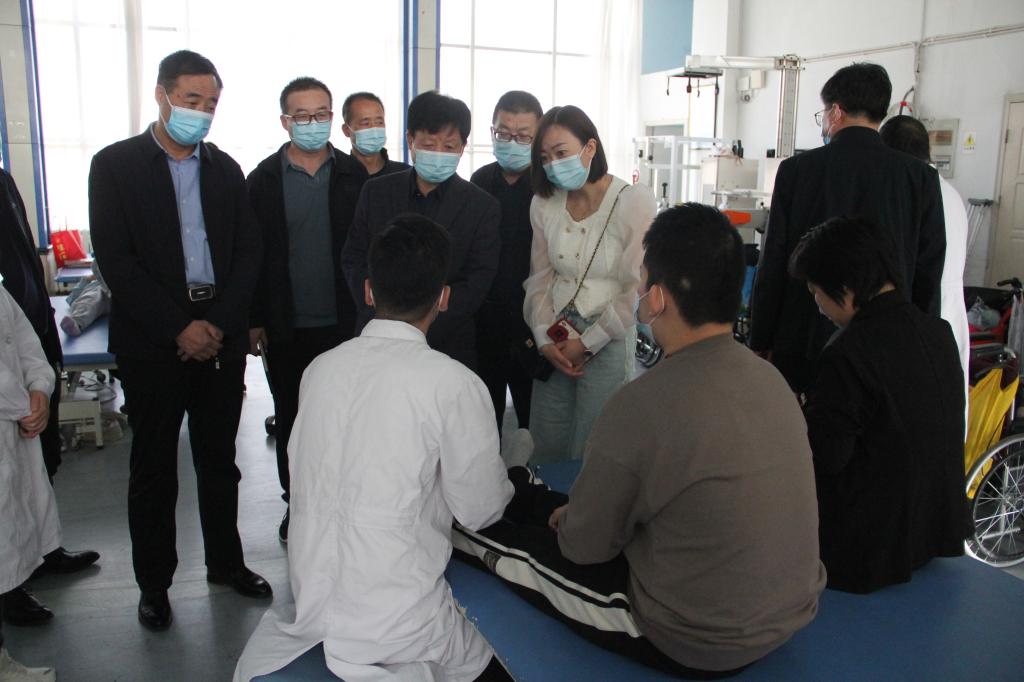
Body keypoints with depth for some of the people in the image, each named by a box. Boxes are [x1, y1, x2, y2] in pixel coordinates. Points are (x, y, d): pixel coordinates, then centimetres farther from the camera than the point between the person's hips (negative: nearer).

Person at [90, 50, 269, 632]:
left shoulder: (226, 169, 10)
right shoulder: (115, 165, -1)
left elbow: (248, 253, 5)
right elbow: (115, 260, -9)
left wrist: (220, 324, -8)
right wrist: (178, 327, -15)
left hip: (221, 338, 3)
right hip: (153, 343, -3)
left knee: (220, 459, 13)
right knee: (154, 468, 7)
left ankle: (226, 562, 29)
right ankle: (154, 583, 22)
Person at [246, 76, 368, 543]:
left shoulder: (356, 176, 1)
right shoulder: (264, 179, 1)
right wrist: (253, 321, -2)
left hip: (344, 324, 0)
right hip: (286, 328, 1)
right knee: (291, 418, 13)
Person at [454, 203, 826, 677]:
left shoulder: (642, 405, -28)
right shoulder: (771, 378, -5)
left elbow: (585, 546, -15)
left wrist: (568, 518, 9)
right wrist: (577, 509, 15)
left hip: (696, 647, -6)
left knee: (522, 544, 15)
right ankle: (520, 489, 52)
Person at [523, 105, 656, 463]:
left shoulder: (633, 201, -11)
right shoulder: (544, 204, 3)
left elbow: (636, 290, -12)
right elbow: (540, 278, 8)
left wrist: (587, 343, -10)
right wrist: (545, 339, -3)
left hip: (607, 344, -4)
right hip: (554, 344, 4)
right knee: (545, 449, 9)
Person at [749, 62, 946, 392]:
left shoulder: (797, 169, -4)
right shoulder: (921, 177, 0)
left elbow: (772, 264, -3)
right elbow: (928, 273, 2)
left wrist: (760, 342, 4)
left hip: (803, 345, -1)